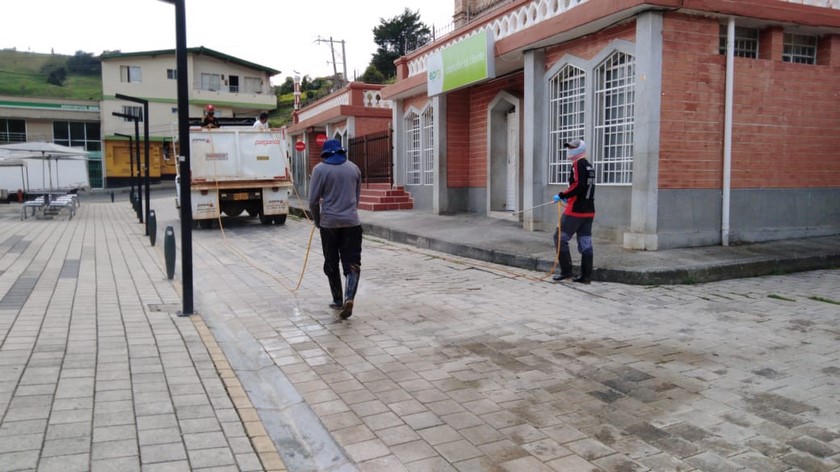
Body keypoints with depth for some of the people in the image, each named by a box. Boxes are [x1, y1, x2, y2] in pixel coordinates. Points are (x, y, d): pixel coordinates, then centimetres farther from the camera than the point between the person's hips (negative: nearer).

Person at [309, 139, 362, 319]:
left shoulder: (320, 169, -3)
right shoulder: (354, 168, 9)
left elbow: (313, 200, -5)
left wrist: (317, 221, 10)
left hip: (329, 223, -1)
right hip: (352, 222, 2)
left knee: (331, 264, 13)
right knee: (352, 263, -1)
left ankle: (338, 300, 21)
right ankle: (349, 298, -21)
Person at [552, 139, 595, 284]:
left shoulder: (578, 164, -10)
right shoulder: (589, 166, 18)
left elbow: (579, 185, -23)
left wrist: (562, 195, -16)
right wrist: (569, 197, 19)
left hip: (575, 210, -9)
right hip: (589, 211, 9)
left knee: (560, 238, 0)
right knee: (585, 243, 8)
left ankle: (566, 271, 0)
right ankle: (586, 276, 9)